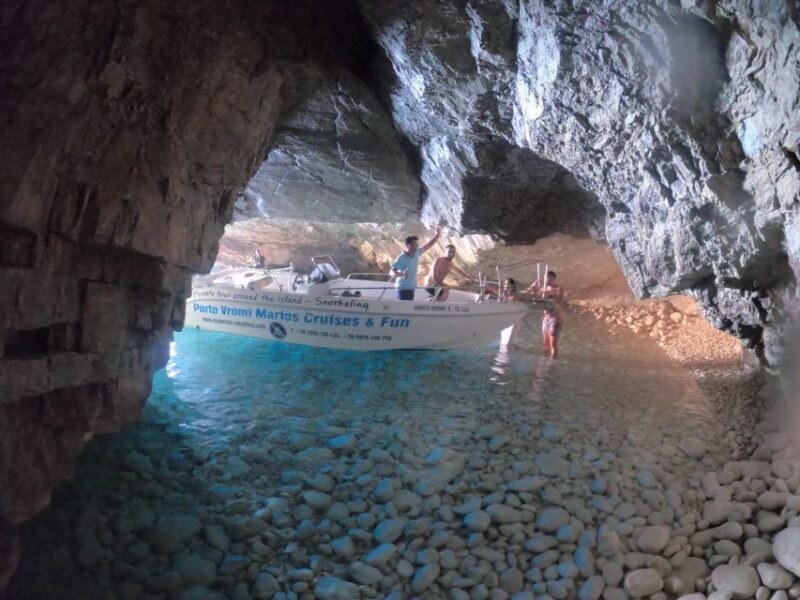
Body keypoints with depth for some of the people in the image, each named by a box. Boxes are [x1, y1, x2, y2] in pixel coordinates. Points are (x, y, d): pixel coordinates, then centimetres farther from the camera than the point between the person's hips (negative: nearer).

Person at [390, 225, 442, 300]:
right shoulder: (401, 258, -21)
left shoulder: (416, 253, 1)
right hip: (403, 288, -8)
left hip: (411, 288, 8)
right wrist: (401, 274, -51)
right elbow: (392, 272, -30)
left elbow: (428, 245, 13)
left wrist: (437, 234, 4)